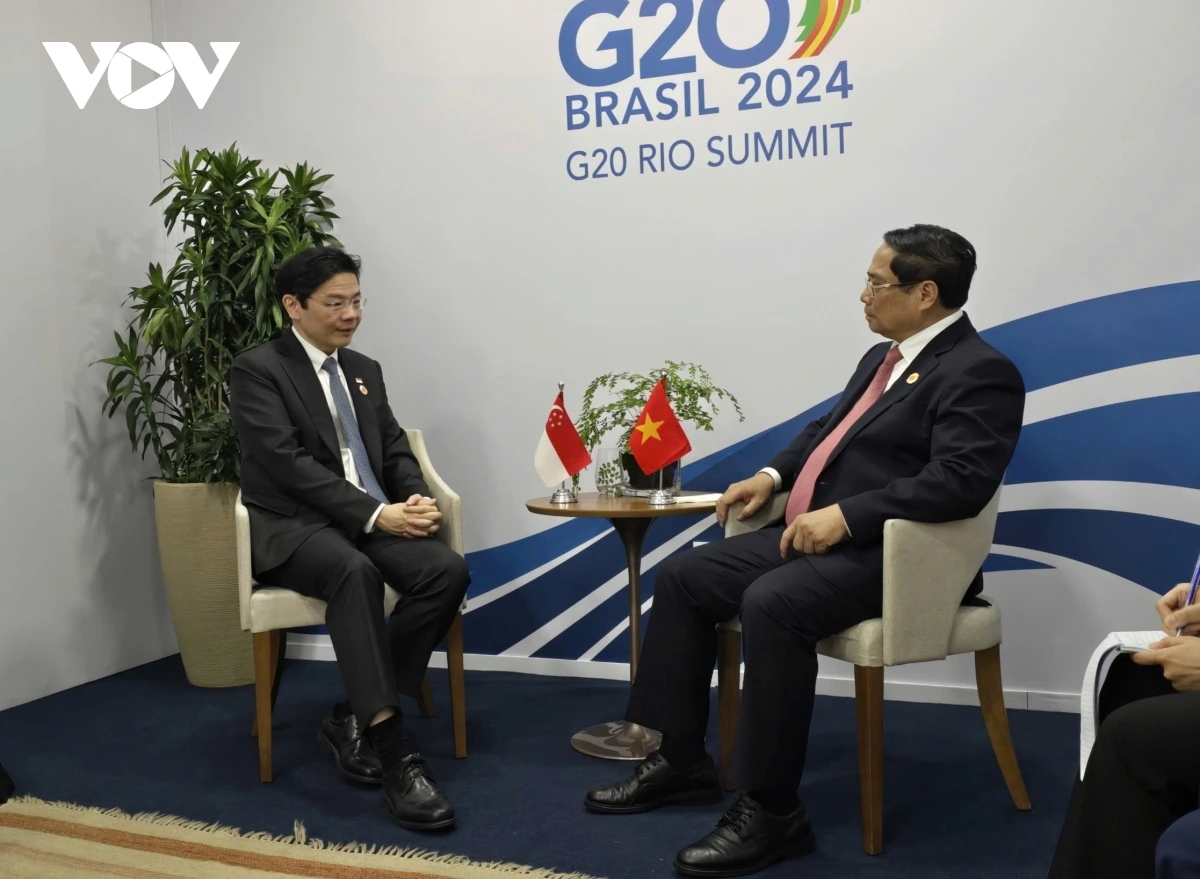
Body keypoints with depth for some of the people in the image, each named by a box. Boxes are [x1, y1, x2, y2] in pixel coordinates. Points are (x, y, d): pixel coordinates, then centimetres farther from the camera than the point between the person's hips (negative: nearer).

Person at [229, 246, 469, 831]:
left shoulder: (364, 370, 19)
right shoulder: (257, 369, -2)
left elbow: (396, 451, 16)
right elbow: (288, 463, -14)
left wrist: (415, 499, -8)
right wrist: (376, 513, -22)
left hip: (372, 522, 6)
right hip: (292, 525, -6)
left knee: (447, 571, -24)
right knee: (354, 571, -38)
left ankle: (355, 715, -12)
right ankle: (393, 748, -37)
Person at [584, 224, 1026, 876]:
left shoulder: (979, 372, -11)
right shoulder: (882, 358, 18)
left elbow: (959, 481, -23)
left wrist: (845, 515, -26)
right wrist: (775, 473, 9)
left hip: (885, 554, -10)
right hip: (814, 535, 10)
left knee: (771, 603, -34)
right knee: (681, 576, 1)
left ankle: (771, 810, -22)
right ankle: (680, 760, 10)